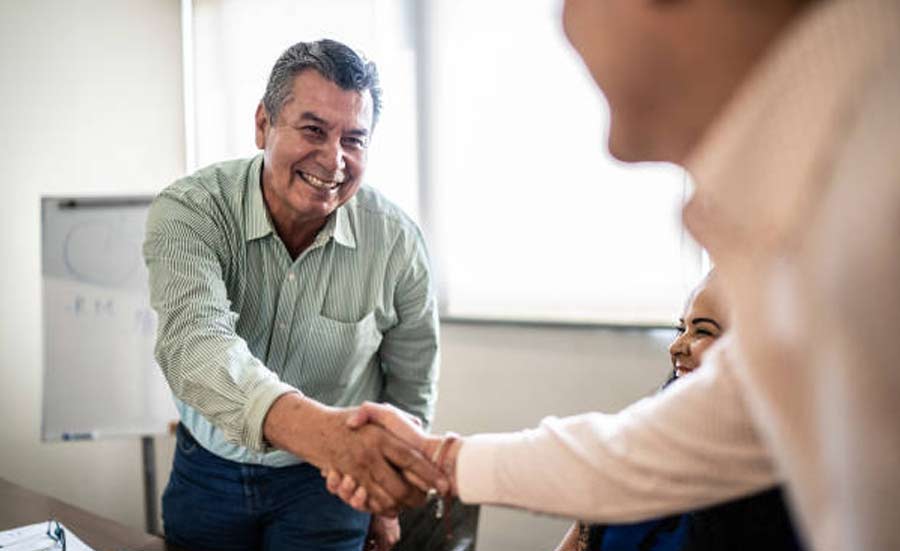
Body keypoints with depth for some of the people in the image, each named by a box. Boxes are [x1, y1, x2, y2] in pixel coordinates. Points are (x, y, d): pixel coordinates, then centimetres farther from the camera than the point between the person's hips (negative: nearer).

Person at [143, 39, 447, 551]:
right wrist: (315, 427, -58)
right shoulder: (189, 210, -22)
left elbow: (412, 387, -3)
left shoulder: (397, 240, -17)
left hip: (327, 486, 0)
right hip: (208, 469, 1)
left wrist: (386, 499, 8)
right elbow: (193, 341, -40)